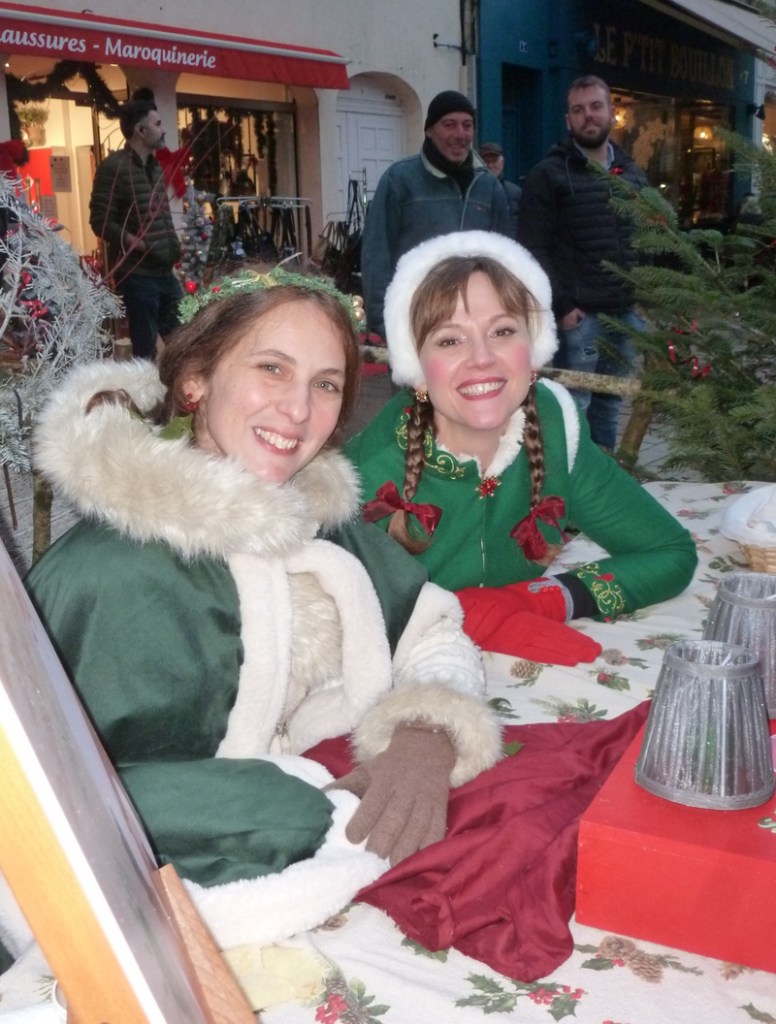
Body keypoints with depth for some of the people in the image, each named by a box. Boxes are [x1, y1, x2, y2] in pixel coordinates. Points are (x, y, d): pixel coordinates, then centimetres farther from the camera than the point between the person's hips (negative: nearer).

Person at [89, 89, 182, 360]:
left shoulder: (155, 167, 15)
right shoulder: (114, 167, -10)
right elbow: (101, 222, -15)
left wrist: (175, 247, 9)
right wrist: (141, 245, -21)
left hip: (165, 270, 8)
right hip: (136, 274, -8)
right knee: (145, 350, -1)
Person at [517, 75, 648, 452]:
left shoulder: (633, 174, 16)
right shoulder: (548, 175, -4)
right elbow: (534, 250, -11)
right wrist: (560, 306, -16)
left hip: (626, 313, 6)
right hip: (577, 313, -6)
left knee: (609, 401, 13)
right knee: (572, 405, -3)